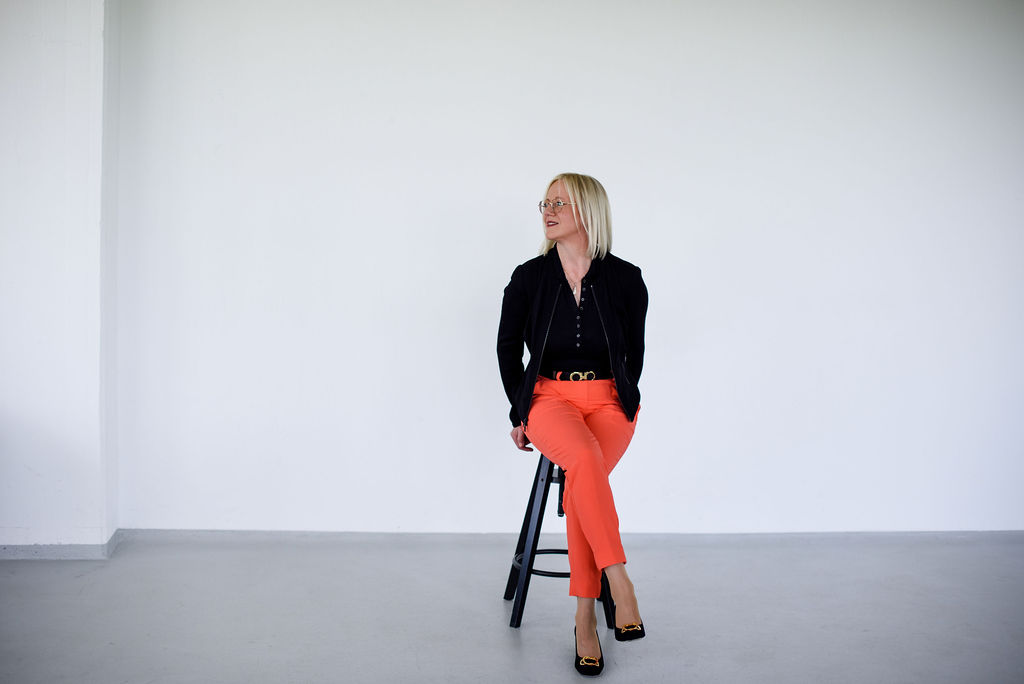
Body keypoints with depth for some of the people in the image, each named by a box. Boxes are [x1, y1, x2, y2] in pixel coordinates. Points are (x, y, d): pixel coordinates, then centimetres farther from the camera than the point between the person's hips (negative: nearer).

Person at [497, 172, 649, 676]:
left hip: (609, 398, 0)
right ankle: (619, 583, -31)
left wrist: (623, 404, 9)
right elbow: (508, 346, 13)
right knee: (585, 461, -35)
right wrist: (520, 412, 11)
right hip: (550, 396, 0)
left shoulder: (625, 279, 0)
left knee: (581, 482, -29)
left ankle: (584, 618, -22)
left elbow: (634, 351, 12)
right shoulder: (529, 277, 2)